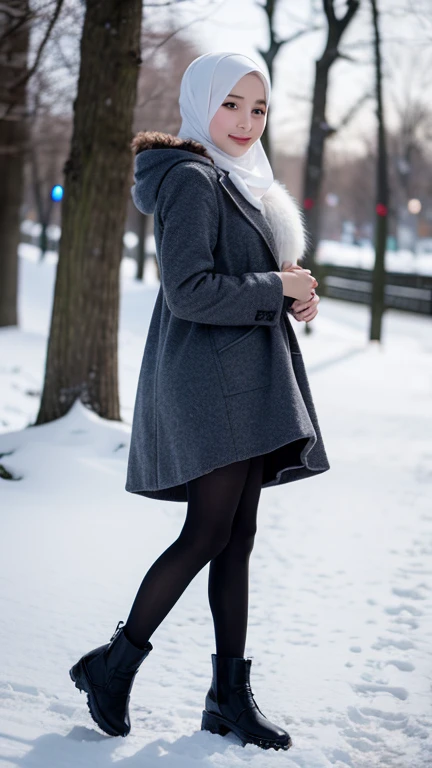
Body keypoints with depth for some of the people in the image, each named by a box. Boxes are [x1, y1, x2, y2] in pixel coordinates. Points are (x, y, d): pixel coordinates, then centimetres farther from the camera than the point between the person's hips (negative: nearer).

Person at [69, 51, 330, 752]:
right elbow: (189, 292, -20)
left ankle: (230, 694, 15)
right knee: (211, 532, -9)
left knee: (237, 538, 9)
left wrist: (291, 294, 8)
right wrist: (278, 290, -12)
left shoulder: (241, 182, 20)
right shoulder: (189, 180, -12)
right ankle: (114, 663, 6)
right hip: (210, 378, -10)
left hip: (248, 382, 10)